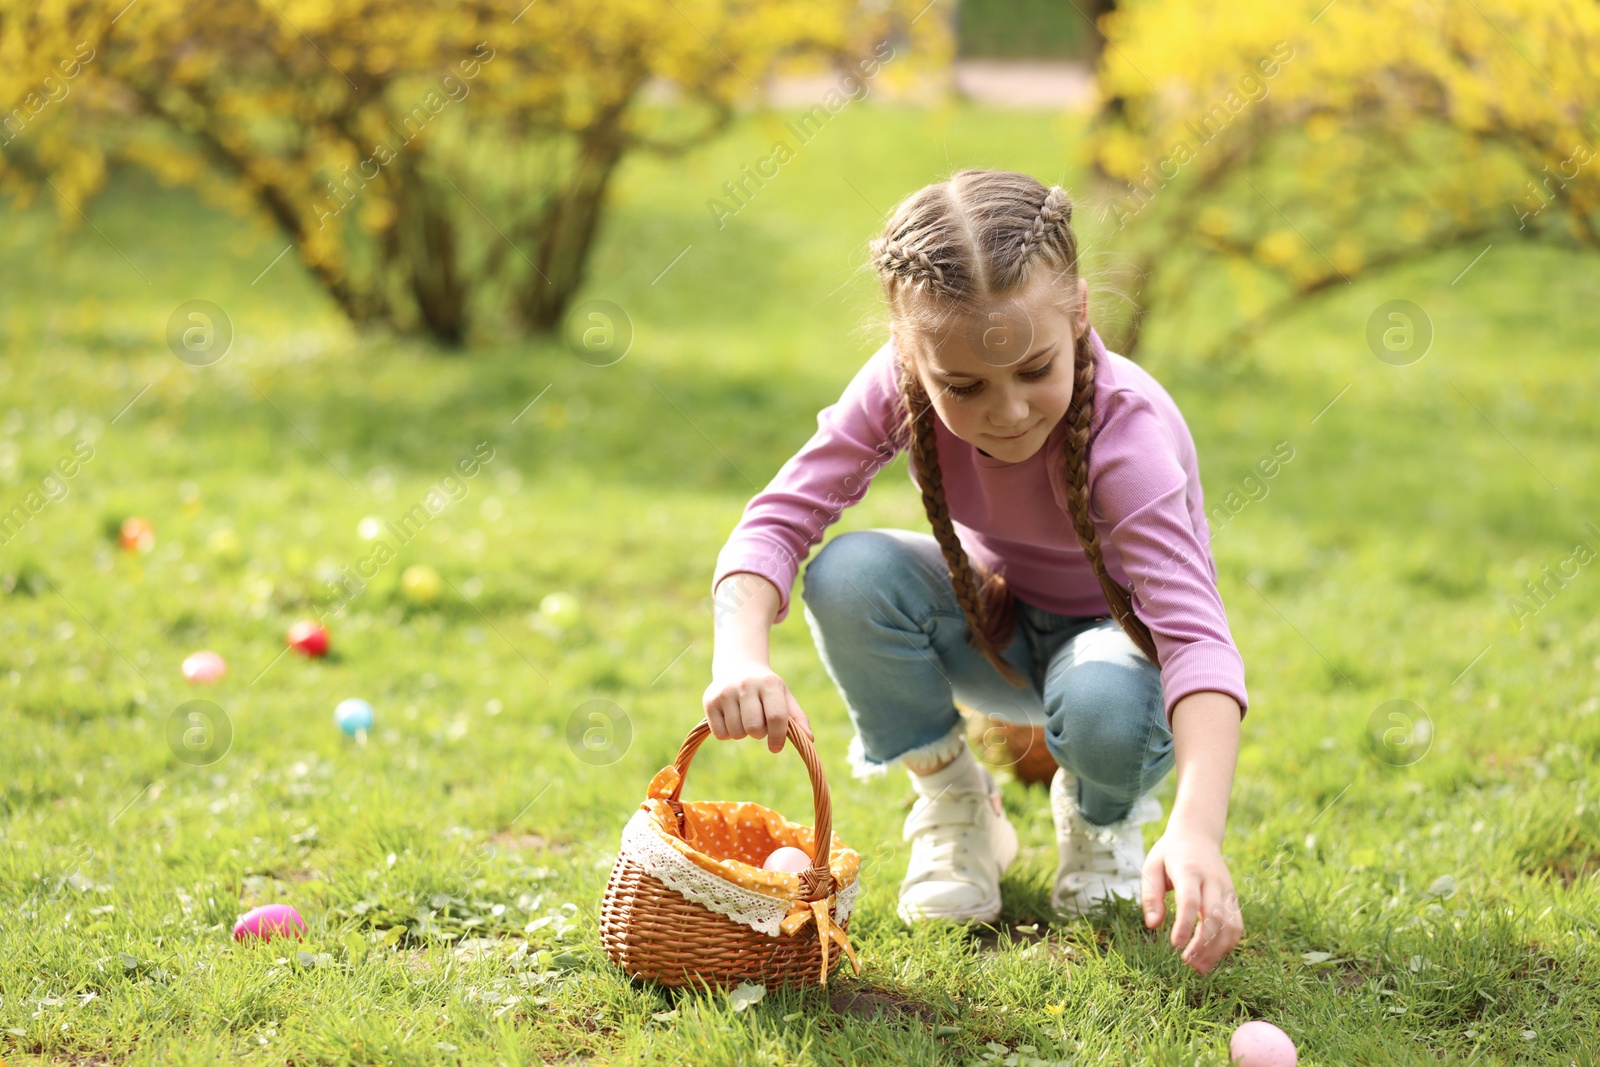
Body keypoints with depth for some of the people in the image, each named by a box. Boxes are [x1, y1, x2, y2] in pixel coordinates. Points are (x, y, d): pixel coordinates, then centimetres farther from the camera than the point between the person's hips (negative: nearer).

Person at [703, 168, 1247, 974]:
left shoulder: (1128, 429, -35)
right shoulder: (901, 385, -24)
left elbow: (1195, 634, -45)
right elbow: (779, 519, -27)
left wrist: (1198, 831, -59)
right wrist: (740, 657, -49)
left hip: (1115, 628, -3)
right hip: (995, 628, 3)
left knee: (1108, 710, -39)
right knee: (847, 574, -27)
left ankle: (1102, 815, 2)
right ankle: (954, 806, -2)